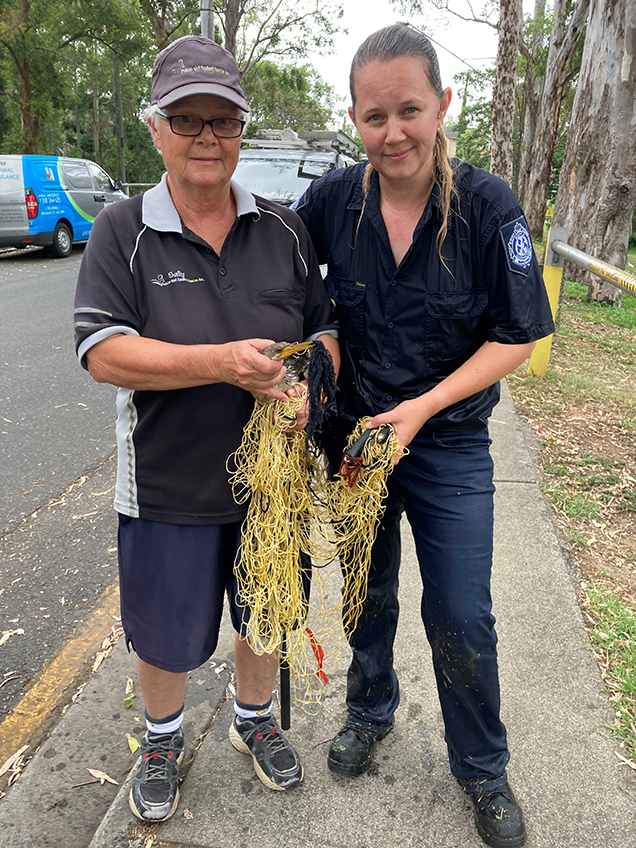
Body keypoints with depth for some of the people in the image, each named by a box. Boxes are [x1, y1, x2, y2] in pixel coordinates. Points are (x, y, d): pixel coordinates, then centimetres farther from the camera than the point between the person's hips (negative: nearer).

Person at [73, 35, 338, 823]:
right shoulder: (122, 232, -7)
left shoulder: (284, 230, 2)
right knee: (166, 636, 16)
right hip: (168, 488, -2)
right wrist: (223, 361, -28)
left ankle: (253, 719, 51)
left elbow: (323, 329, 5)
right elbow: (103, 352, -16)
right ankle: (163, 737, 48)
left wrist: (307, 386, -17)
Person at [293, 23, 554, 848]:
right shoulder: (332, 200, -7)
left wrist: (423, 407, -20)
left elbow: (516, 337, -10)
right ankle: (371, 710, 49)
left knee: (461, 621, 6)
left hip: (450, 446, -2)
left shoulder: (487, 206, -14)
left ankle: (483, 768, 34)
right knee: (367, 594, 20)